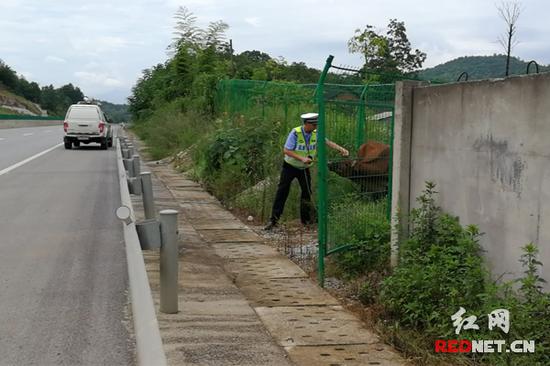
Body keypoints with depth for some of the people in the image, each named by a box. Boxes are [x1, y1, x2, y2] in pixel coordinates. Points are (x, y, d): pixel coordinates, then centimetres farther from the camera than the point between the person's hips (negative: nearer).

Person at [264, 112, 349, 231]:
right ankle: (273, 220, -1)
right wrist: (301, 158, -31)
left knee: (307, 192, 4)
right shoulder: (295, 133, -22)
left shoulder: (315, 134, -8)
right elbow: (286, 150, -23)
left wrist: (341, 149, -29)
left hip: (304, 168, 4)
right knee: (282, 192, -5)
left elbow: (328, 142, -14)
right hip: (290, 166, -4)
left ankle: (306, 219, 18)